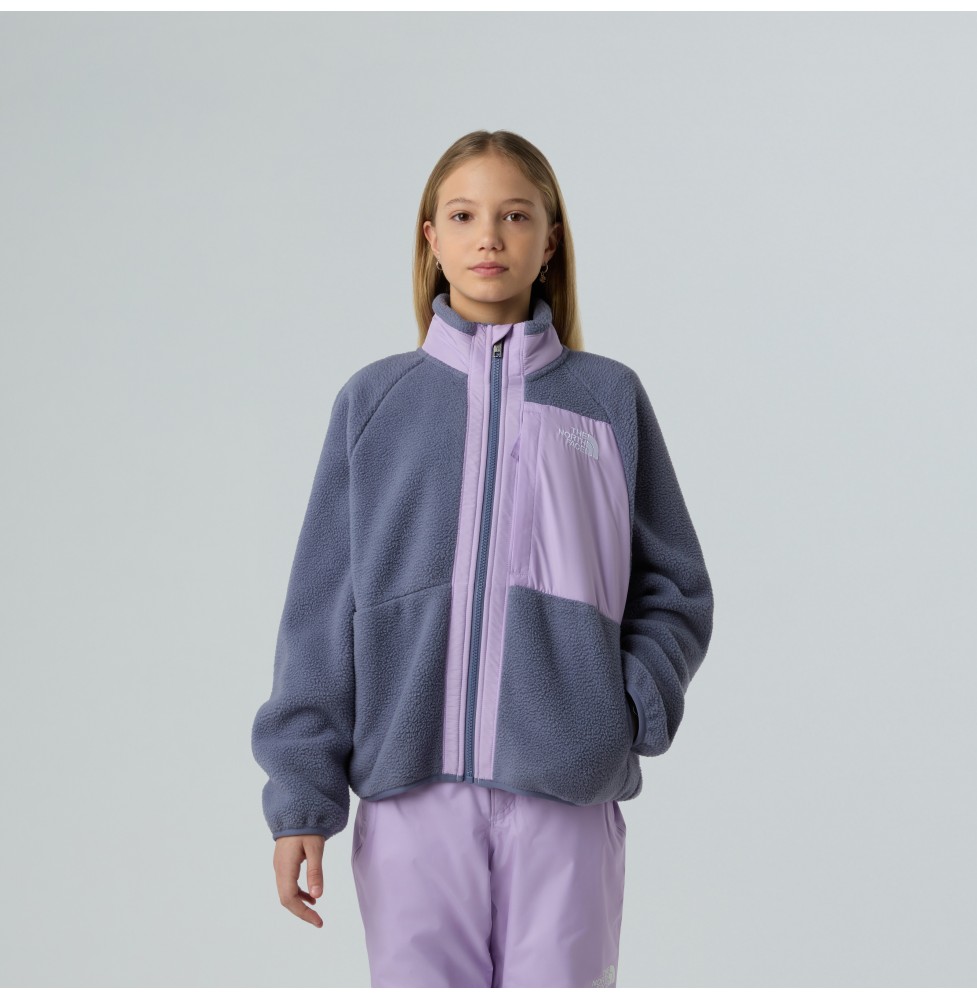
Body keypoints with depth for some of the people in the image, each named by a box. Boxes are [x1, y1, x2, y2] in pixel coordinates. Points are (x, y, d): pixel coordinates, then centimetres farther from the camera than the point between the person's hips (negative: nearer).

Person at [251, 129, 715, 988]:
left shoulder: (609, 399, 9)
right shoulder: (375, 401, 8)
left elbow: (676, 589, 10)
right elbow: (322, 607, 7)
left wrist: (632, 714, -8)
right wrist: (301, 789, 1)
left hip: (566, 789, 0)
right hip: (412, 786, 0)